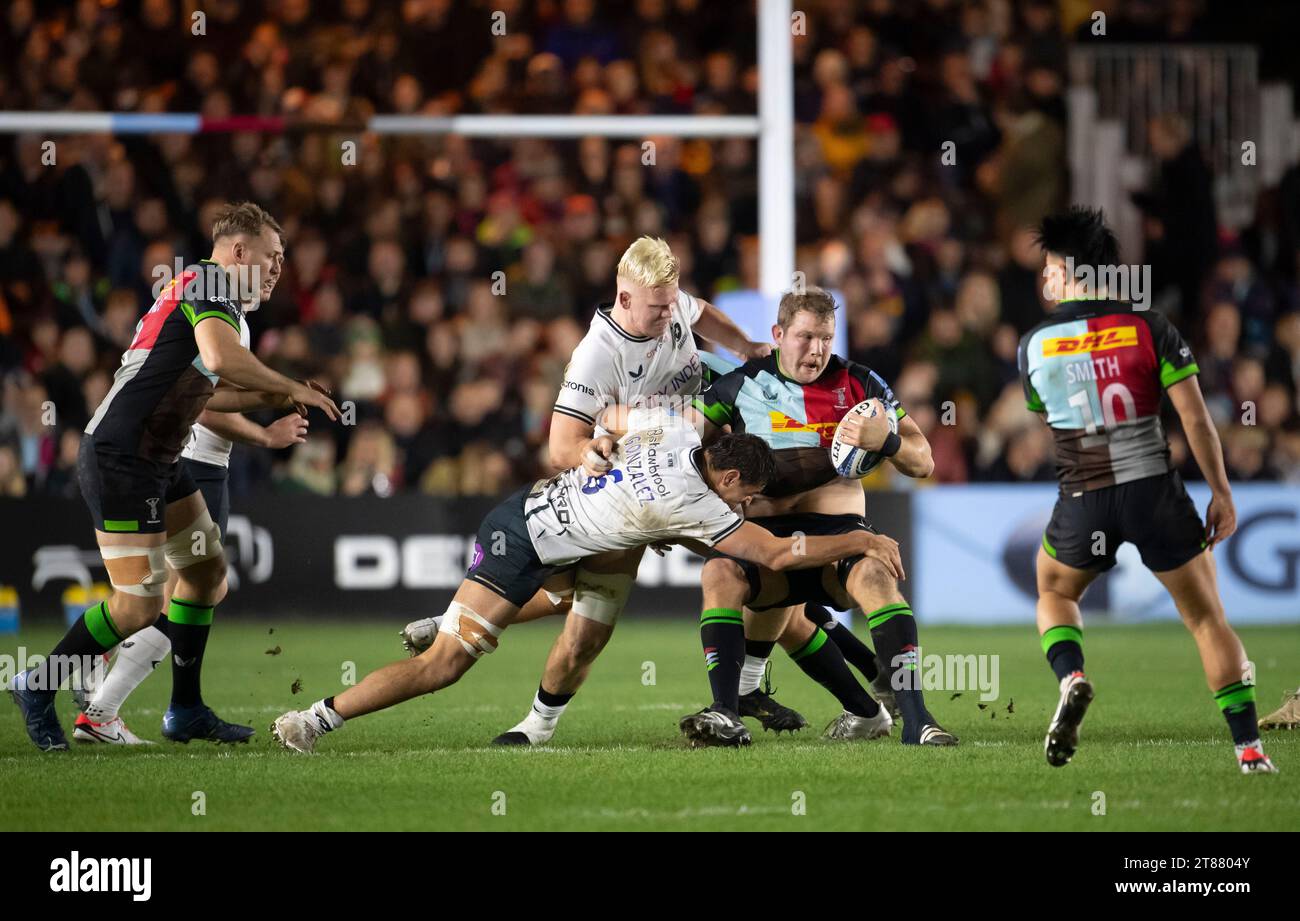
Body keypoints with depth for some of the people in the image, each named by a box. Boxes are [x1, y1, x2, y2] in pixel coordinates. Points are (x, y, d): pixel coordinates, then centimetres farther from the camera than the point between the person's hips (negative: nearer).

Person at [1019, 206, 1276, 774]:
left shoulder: (1034, 346, 0)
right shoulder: (1150, 329, -4)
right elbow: (1196, 420, -6)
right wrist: (1221, 493, 2)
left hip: (1083, 503, 0)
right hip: (1155, 492, 0)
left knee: (1054, 593, 28)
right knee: (1207, 619, 11)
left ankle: (1071, 679, -2)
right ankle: (1249, 747, 4)